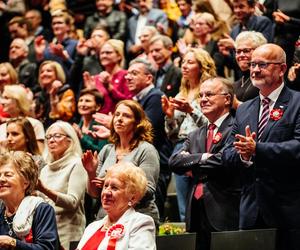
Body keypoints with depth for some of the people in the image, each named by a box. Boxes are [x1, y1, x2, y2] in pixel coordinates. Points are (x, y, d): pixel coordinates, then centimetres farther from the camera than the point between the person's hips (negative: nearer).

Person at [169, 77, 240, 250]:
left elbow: (225, 160, -16)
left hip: (224, 214, -6)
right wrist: (201, 158, -10)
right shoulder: (195, 135, 20)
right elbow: (174, 161, 6)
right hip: (197, 213, 6)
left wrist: (192, 166, 0)